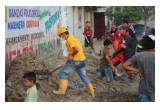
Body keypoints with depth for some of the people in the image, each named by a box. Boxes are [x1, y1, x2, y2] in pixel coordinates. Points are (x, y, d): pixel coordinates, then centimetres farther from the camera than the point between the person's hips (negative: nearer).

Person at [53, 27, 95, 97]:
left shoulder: (69, 39, -14)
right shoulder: (71, 38, 17)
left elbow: (77, 49, -29)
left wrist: (72, 56, -13)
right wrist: (66, 62, 19)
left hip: (76, 61, -10)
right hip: (82, 60, 10)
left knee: (62, 73, 1)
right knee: (83, 76, 19)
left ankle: (62, 91, 4)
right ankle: (92, 92, 25)